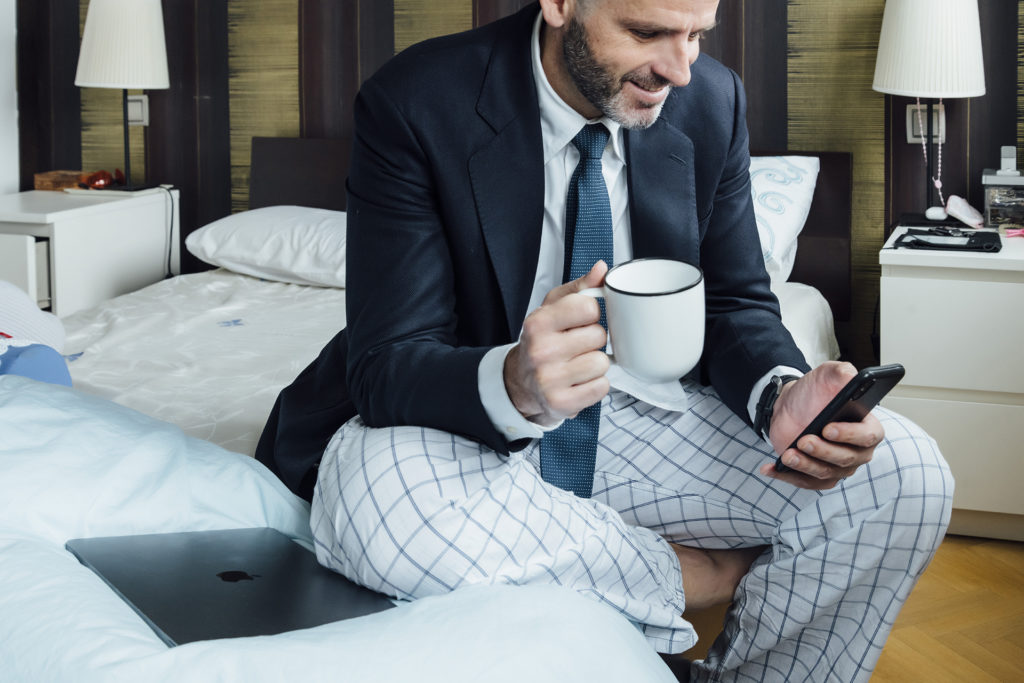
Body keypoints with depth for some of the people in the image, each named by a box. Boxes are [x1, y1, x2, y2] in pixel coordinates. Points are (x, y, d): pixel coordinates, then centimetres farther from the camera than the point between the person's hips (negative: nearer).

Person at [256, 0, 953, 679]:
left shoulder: (711, 101, -5)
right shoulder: (413, 105, -20)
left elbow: (735, 304, 2)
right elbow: (384, 366, -22)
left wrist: (781, 396, -23)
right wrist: (514, 384, -46)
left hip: (639, 415, 4)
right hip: (465, 423, -3)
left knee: (905, 476, -16)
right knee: (390, 500, -40)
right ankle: (707, 571, -14)